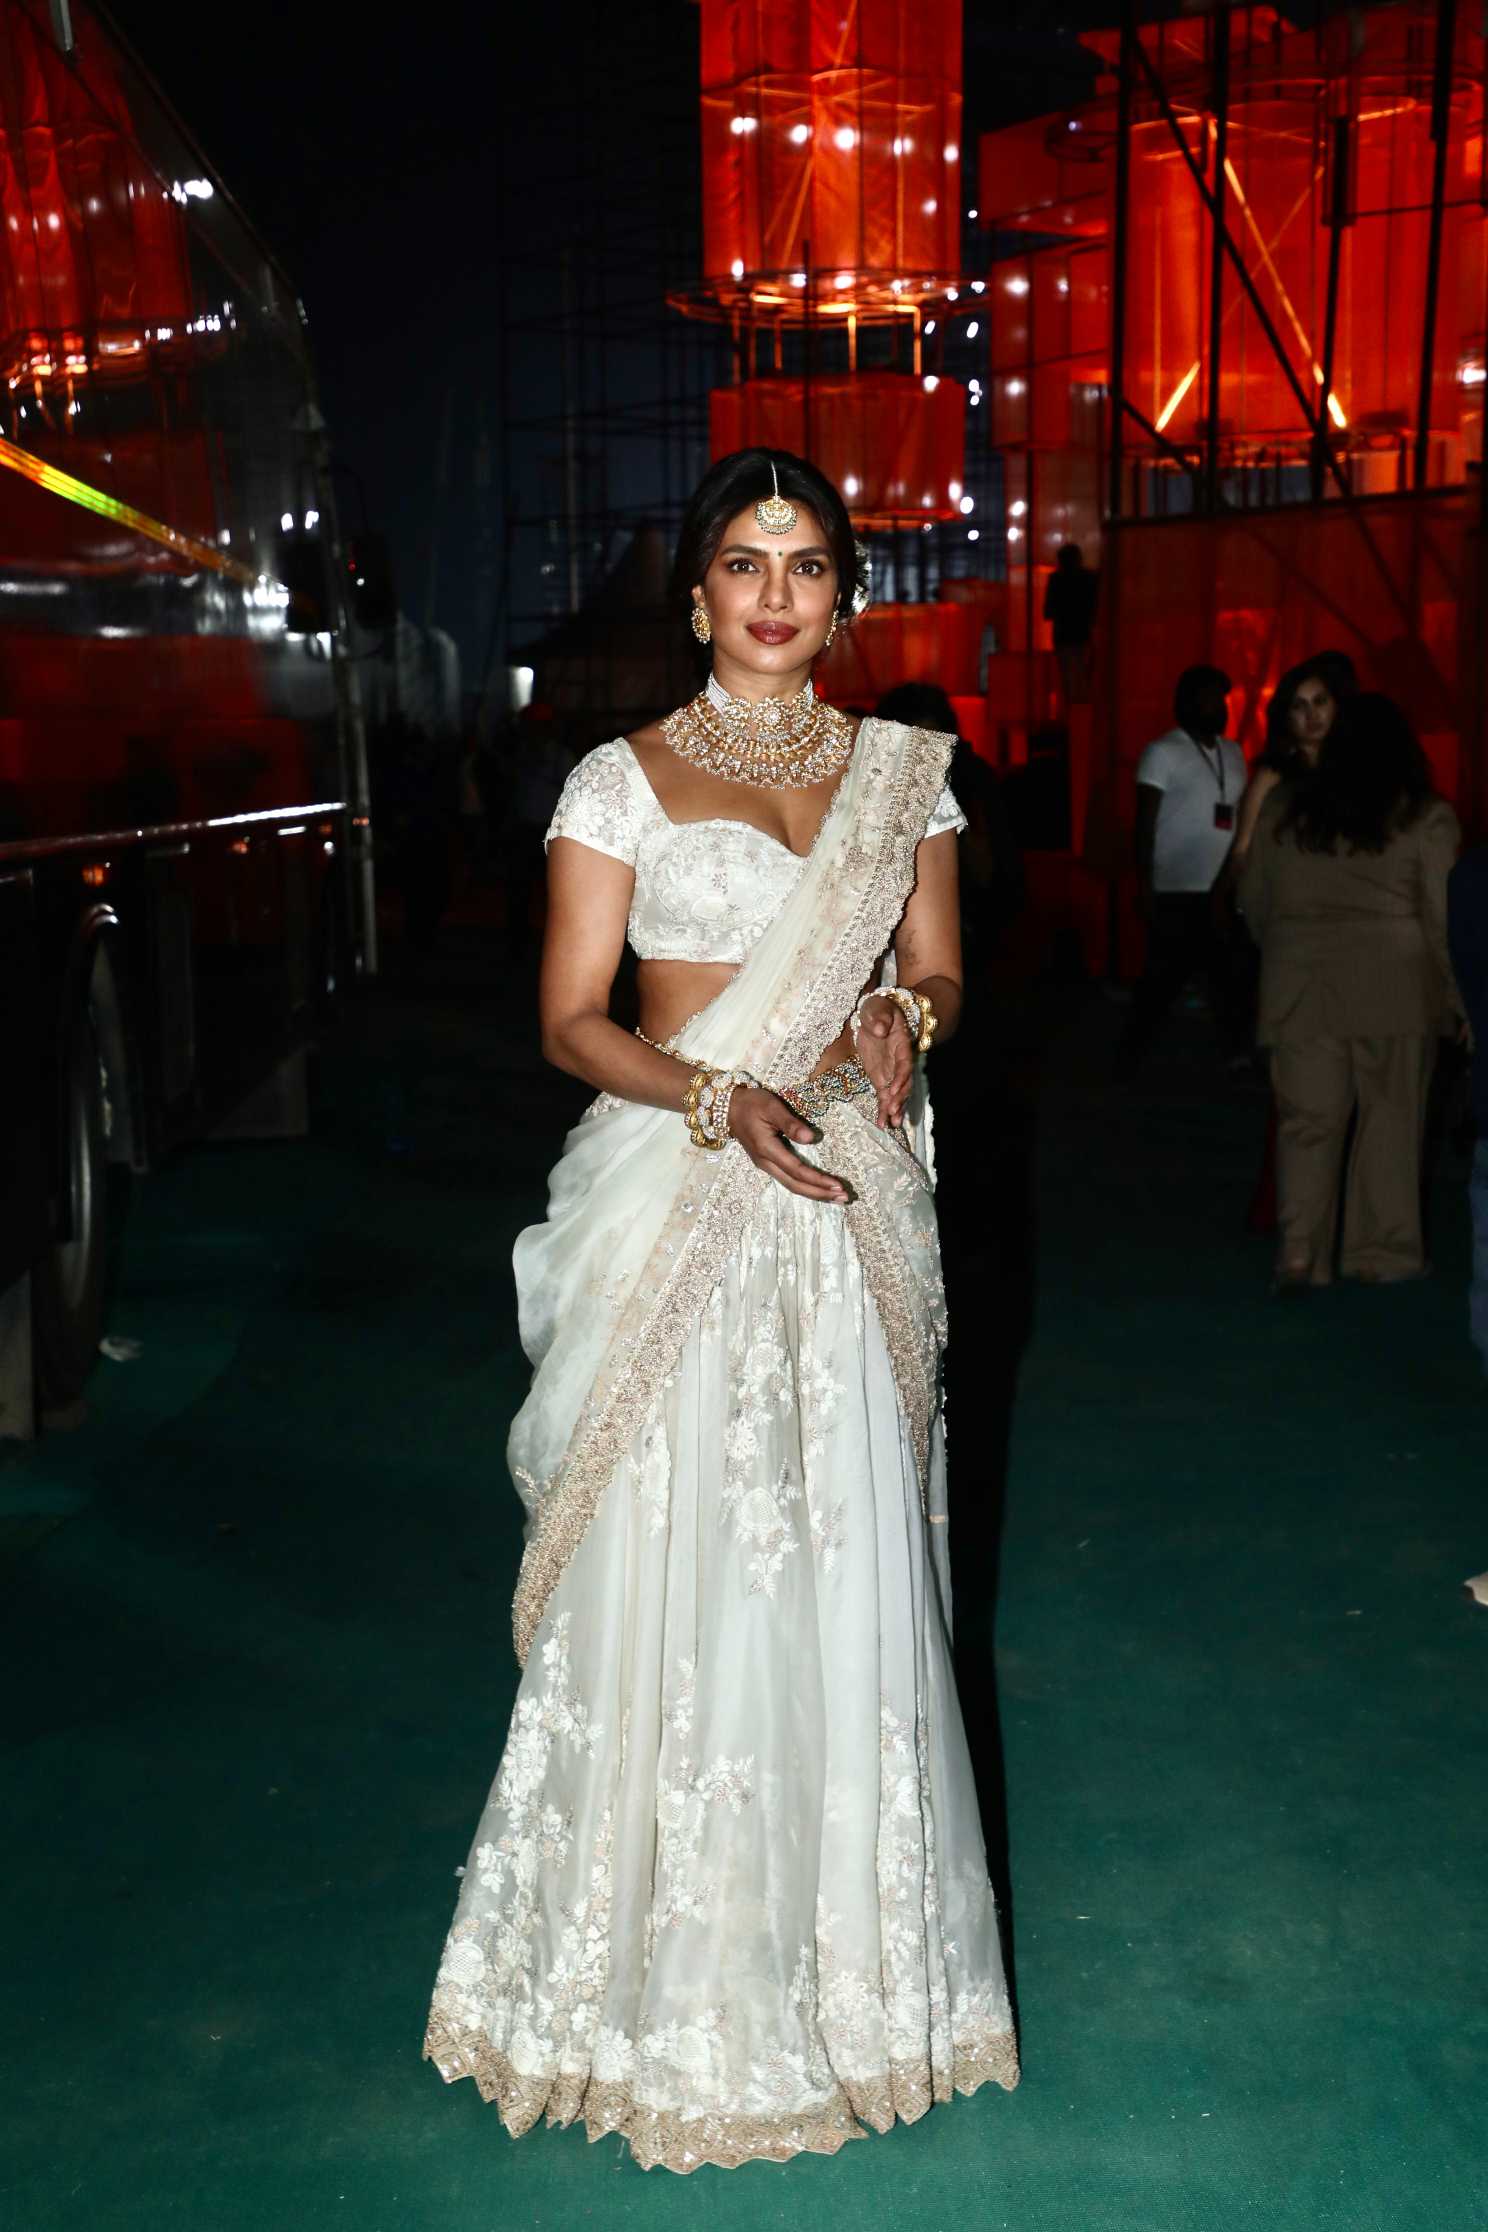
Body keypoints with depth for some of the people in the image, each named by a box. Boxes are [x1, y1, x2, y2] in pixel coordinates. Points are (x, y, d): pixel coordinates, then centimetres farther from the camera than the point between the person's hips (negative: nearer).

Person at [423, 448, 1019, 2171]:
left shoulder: (903, 768, 9)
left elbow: (938, 973, 13)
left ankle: (844, 1947, 23)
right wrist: (719, 1100, -19)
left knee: (844, 1565, 5)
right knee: (668, 1561, 0)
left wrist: (904, 1016, -10)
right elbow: (572, 1019, -3)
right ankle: (664, 1964, 18)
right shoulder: (625, 779, 1)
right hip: (670, 1202, -2)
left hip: (847, 1204, 2)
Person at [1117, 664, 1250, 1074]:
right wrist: (1144, 884, -13)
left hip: (1224, 888, 6)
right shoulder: (1163, 752, -4)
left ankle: (1239, 1055, 10)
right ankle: (1129, 1057, 8)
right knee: (1164, 976, -2)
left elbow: (1242, 817, 16)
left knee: (1230, 974, 5)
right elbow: (1145, 822, -7)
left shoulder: (1233, 753, 14)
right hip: (1178, 888, -6)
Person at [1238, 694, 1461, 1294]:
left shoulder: (1283, 807, 8)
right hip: (1391, 986, -2)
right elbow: (1443, 918, -2)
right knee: (1390, 1117, 8)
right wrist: (1455, 995, 8)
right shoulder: (1426, 818, 0)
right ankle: (1382, 1250, 13)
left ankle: (1299, 1254, -3)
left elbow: (1252, 900, 14)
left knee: (1308, 1119, 5)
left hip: (1300, 988, 2)